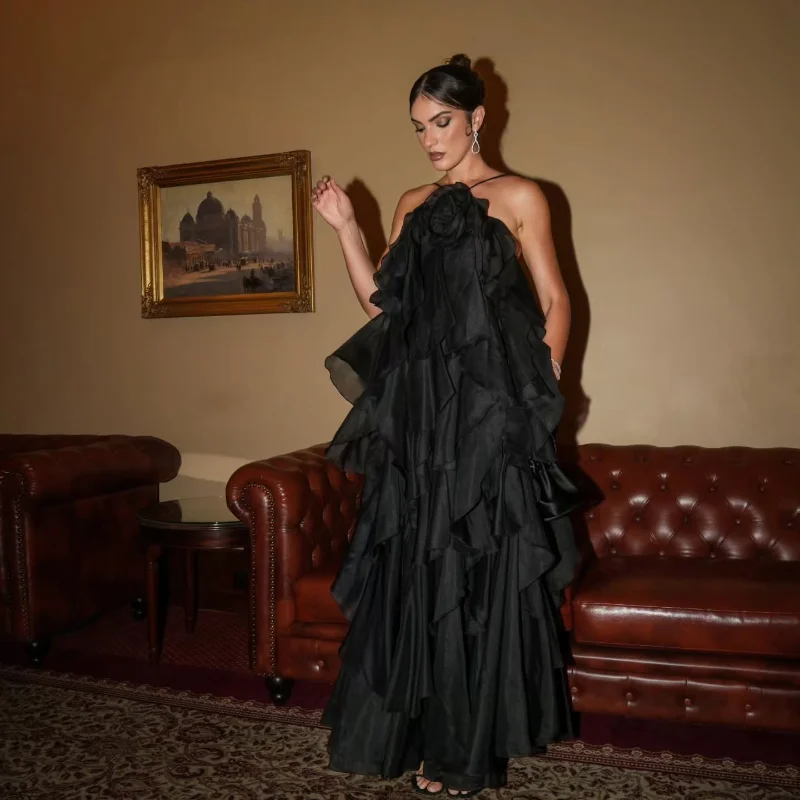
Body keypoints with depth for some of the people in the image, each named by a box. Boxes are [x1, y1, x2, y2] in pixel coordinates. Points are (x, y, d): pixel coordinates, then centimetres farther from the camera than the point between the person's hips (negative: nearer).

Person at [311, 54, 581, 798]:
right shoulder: (413, 205, 16)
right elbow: (381, 301, 11)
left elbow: (555, 302, -1)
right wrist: (345, 228, 3)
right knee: (416, 562, 8)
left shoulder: (519, 197, 2)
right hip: (419, 404, 5)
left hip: (489, 407, -5)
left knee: (479, 565, 2)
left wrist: (540, 390, -10)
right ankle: (419, 728, 25)